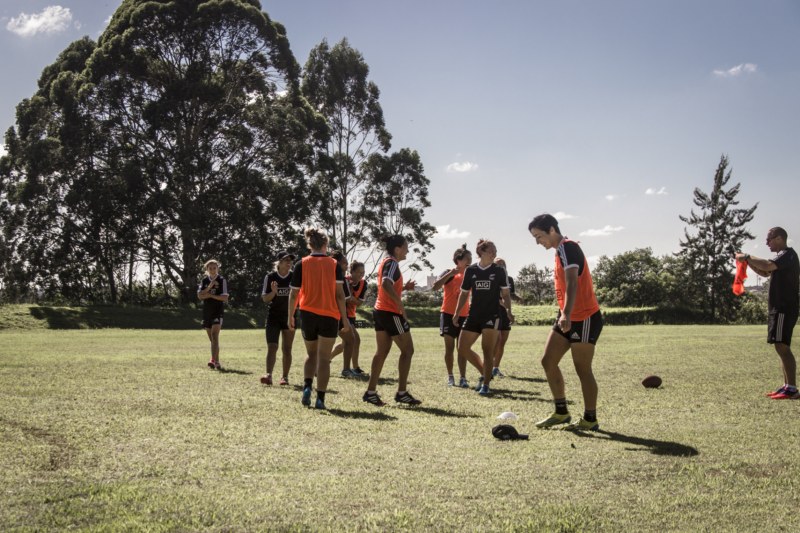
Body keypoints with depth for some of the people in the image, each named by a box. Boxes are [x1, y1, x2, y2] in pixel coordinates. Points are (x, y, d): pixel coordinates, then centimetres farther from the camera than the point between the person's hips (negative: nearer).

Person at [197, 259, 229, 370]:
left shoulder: (222, 280, 0)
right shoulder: (204, 281, 11)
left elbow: (225, 298, -7)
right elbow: (199, 295, -3)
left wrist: (211, 295, -12)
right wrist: (210, 287, -13)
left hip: (218, 312, -5)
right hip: (206, 312, 5)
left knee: (215, 336, -20)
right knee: (212, 339, 11)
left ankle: (213, 360, -29)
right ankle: (217, 362, 22)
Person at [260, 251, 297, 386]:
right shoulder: (270, 277, -3)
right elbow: (265, 299, -2)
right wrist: (273, 292, -21)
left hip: (289, 316, 1)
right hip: (273, 317, -1)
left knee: (287, 349, 5)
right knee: (272, 347, -11)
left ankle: (285, 376, 11)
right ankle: (268, 374, -19)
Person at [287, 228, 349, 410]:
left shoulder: (301, 264, 1)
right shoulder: (334, 265, -1)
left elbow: (294, 293, 1)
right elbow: (339, 294, -5)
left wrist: (290, 316, 12)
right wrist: (345, 318, 0)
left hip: (307, 315, 2)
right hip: (330, 316, -1)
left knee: (311, 354, 19)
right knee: (324, 358, 4)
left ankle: (307, 387, -2)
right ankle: (320, 399, -1)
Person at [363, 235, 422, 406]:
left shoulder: (385, 262, 16)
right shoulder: (392, 263, -13)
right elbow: (386, 284, -31)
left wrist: (404, 287, 12)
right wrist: (400, 303, -30)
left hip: (380, 312, 9)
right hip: (391, 313, -9)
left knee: (382, 352, 9)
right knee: (407, 350, 0)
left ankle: (371, 392, 8)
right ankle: (402, 393, 1)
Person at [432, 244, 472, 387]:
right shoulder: (449, 273, -5)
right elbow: (435, 287, -20)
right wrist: (450, 274, -26)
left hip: (463, 316, 3)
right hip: (448, 314, -3)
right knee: (449, 347, 3)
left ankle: (463, 378, 1)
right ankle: (450, 377, 14)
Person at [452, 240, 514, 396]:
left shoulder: (499, 270, -2)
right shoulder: (470, 270, 4)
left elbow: (505, 293, 2)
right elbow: (464, 293, 12)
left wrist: (508, 311, -12)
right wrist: (457, 312, 7)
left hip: (492, 315, -4)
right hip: (473, 315, 4)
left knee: (487, 350, -8)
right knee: (463, 349, 3)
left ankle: (485, 384, 3)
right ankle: (485, 373, 22)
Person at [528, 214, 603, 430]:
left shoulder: (567, 247, -14)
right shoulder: (561, 250, 16)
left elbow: (572, 283, -27)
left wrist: (566, 314, -37)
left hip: (585, 318, -10)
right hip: (568, 318, 10)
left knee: (583, 370, -2)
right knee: (548, 360, 7)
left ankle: (590, 419, 9)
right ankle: (561, 412, 15)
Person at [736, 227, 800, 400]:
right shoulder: (783, 256, 20)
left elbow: (767, 265, -30)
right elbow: (765, 272, 27)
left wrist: (747, 257, -17)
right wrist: (748, 261, 14)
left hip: (784, 309, -11)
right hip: (780, 308, 11)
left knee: (782, 346, -14)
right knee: (782, 347, 11)